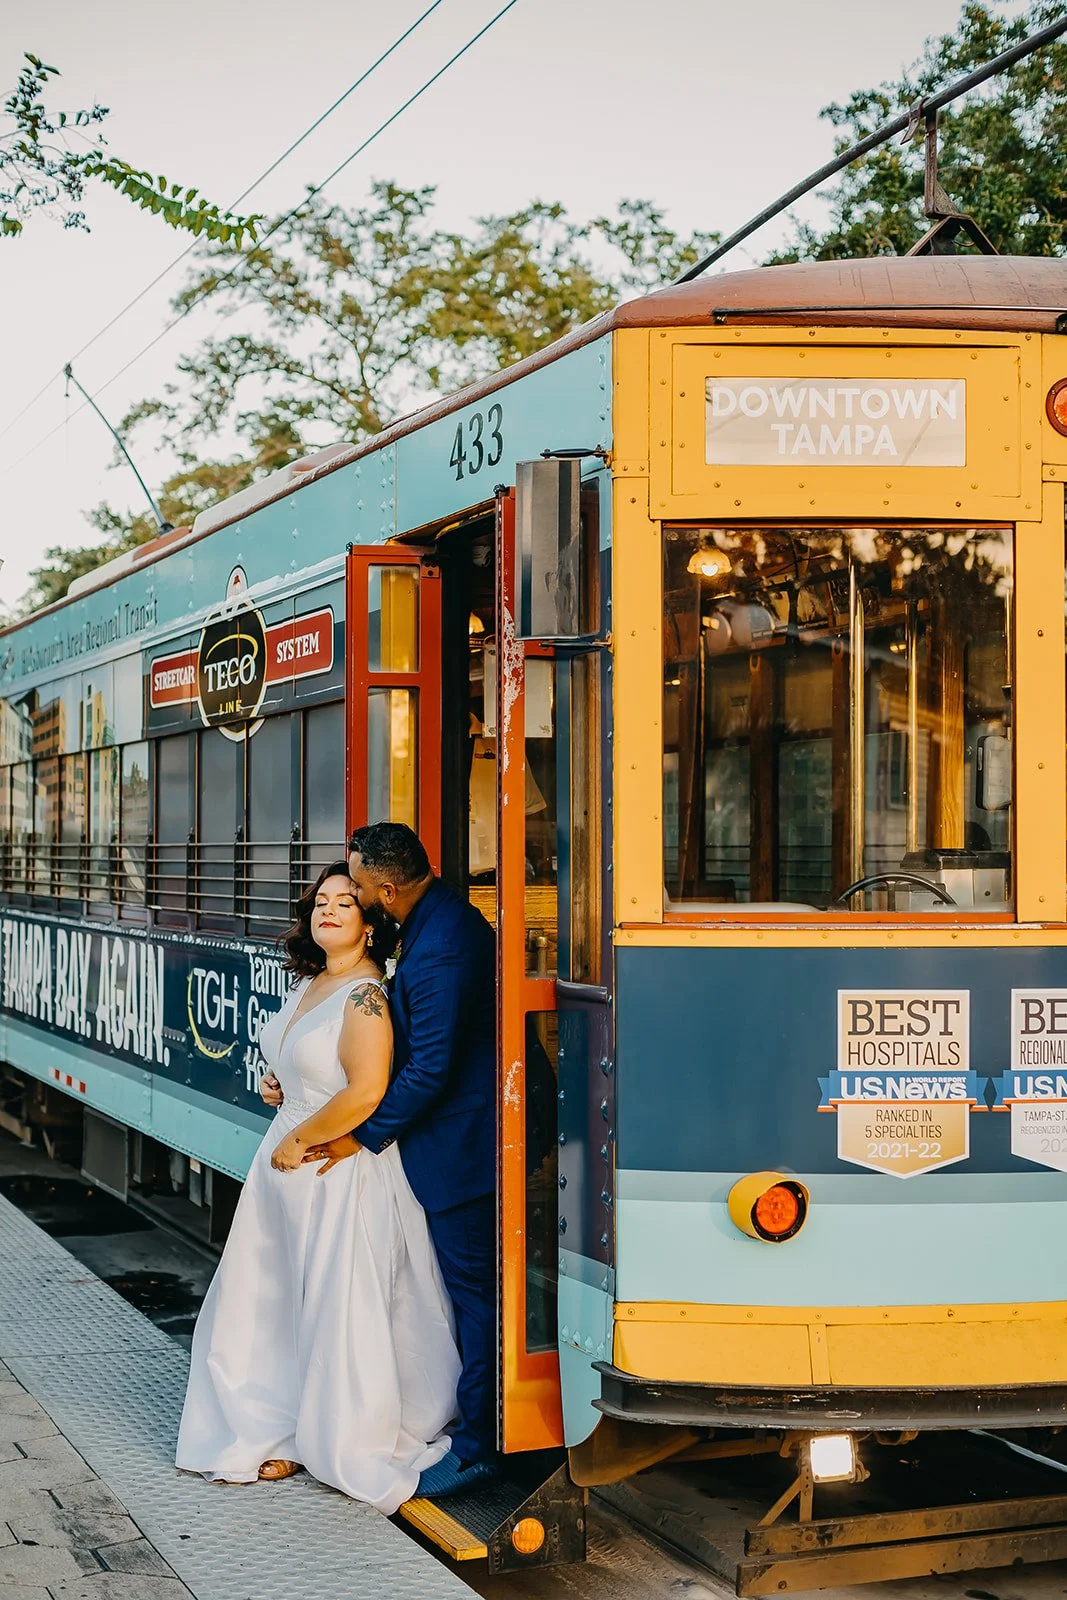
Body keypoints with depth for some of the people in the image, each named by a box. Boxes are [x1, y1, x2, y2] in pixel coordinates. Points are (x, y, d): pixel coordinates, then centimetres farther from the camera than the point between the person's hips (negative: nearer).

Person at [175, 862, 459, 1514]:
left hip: (342, 1172, -9)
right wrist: (284, 1092, 9)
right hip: (287, 1166, 9)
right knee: (269, 1304, 13)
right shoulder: (308, 985, 11)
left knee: (339, 1311, 0)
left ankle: (353, 1446, 16)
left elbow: (366, 1093, -26)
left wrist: (299, 1140, -16)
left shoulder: (365, 995, -17)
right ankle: (273, 1431, 27)